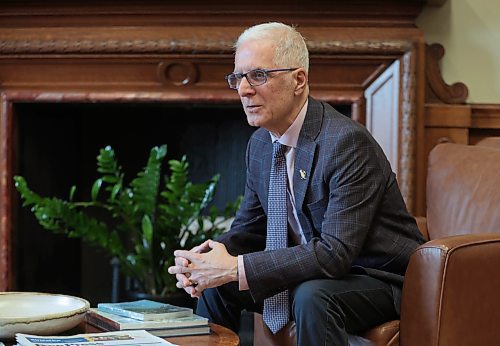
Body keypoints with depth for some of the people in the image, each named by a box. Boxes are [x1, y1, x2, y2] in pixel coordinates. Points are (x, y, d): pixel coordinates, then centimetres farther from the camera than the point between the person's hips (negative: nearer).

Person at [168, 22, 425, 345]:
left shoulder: (347, 142, -25)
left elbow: (335, 253, -31)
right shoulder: (260, 143, 2)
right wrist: (211, 254, -14)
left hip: (379, 279, -8)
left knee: (311, 296, -35)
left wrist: (236, 268, -31)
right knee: (213, 283, 3)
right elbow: (248, 229, 11)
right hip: (315, 272, 8)